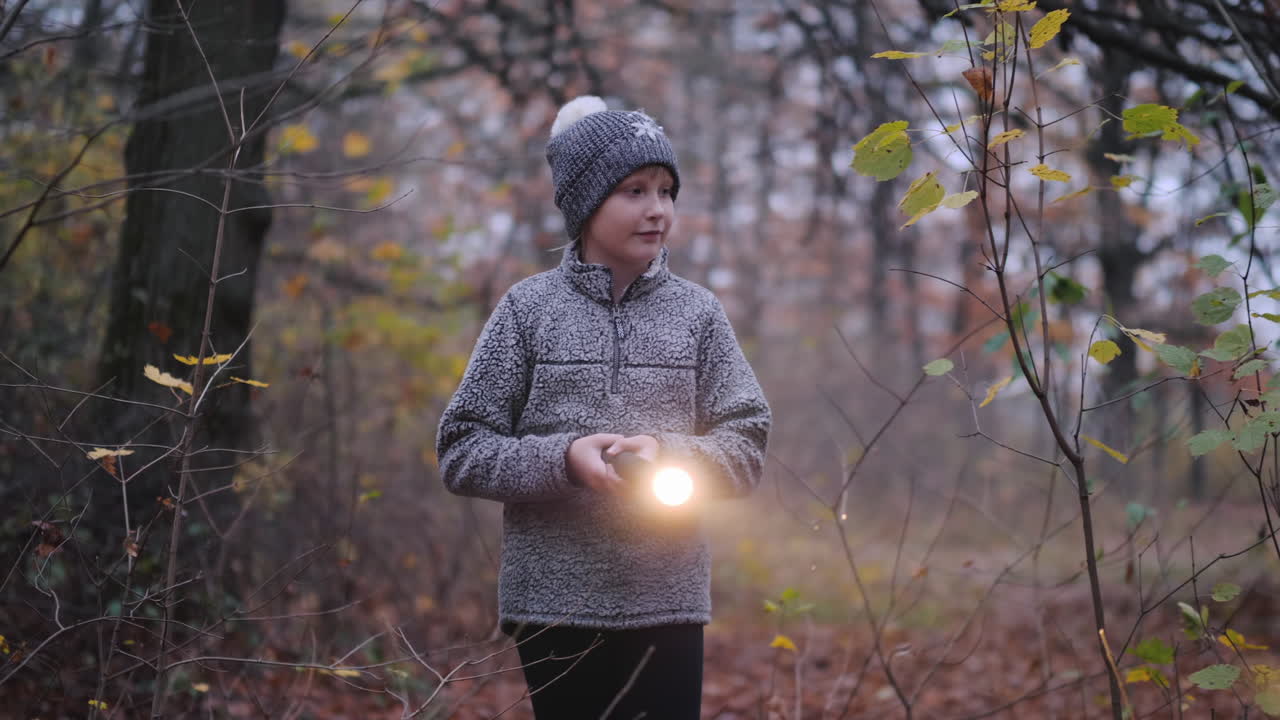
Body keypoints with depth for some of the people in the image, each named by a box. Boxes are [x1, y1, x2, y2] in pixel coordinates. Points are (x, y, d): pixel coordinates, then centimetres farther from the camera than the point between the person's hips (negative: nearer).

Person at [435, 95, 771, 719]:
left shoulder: (696, 312, 6)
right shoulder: (529, 308, 2)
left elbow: (746, 449, 4)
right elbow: (461, 453, 0)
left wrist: (668, 455, -15)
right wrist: (564, 460, -16)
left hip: (668, 602, 1)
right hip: (555, 603, -1)